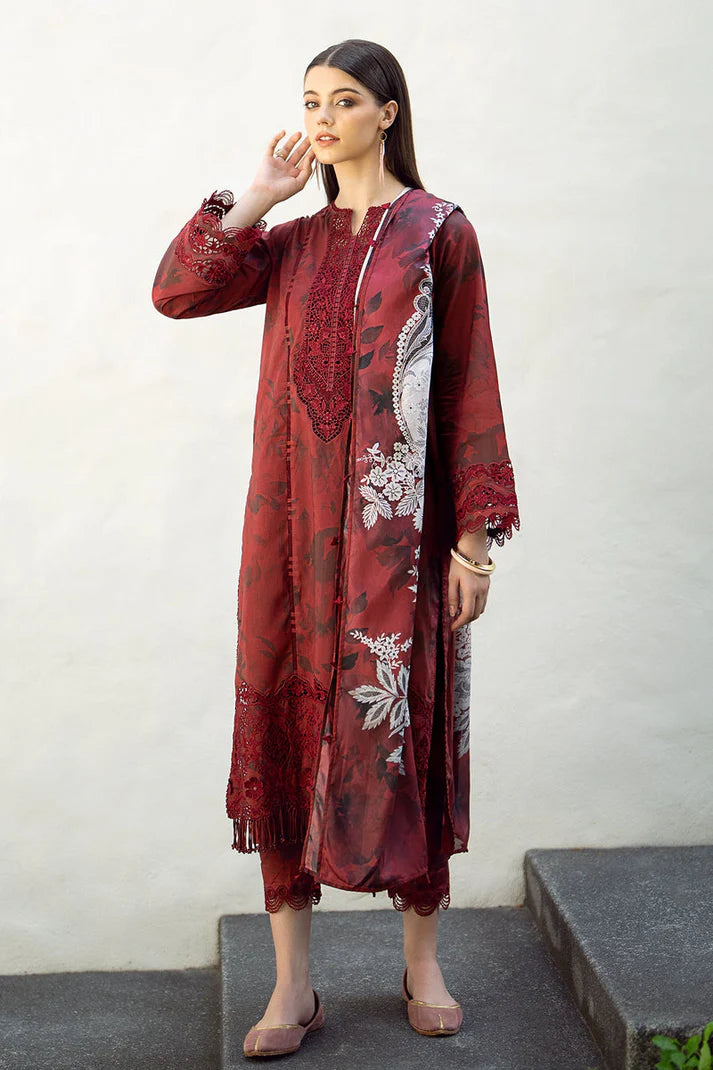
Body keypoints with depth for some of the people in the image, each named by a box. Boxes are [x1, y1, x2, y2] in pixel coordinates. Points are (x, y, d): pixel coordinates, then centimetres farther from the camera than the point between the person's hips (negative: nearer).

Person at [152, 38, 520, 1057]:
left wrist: (474, 534, -7)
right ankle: (293, 983, 13)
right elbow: (176, 290, 4)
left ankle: (423, 961, 22)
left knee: (403, 719, 2)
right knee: (287, 719, 2)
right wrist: (256, 197, 3)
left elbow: (469, 385, -2)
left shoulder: (437, 229, 4)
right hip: (294, 516, 4)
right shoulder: (291, 241, 16)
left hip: (397, 521, -4)